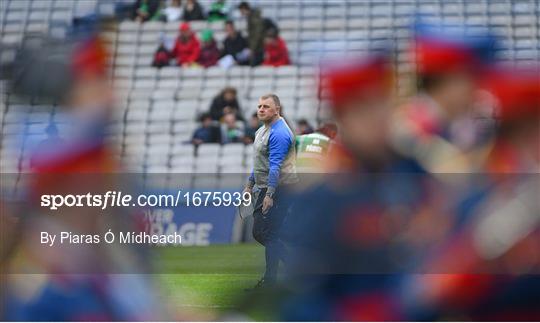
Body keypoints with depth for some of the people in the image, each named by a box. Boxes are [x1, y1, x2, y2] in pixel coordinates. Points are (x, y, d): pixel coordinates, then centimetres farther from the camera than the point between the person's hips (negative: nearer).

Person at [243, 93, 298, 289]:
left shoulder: (279, 133, -17)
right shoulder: (262, 130, 16)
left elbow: (275, 166, -22)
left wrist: (269, 195, -26)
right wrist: (250, 186, 24)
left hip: (278, 188, -10)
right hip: (265, 187, 10)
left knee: (266, 233, -7)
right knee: (259, 232, 12)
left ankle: (270, 280, 0)